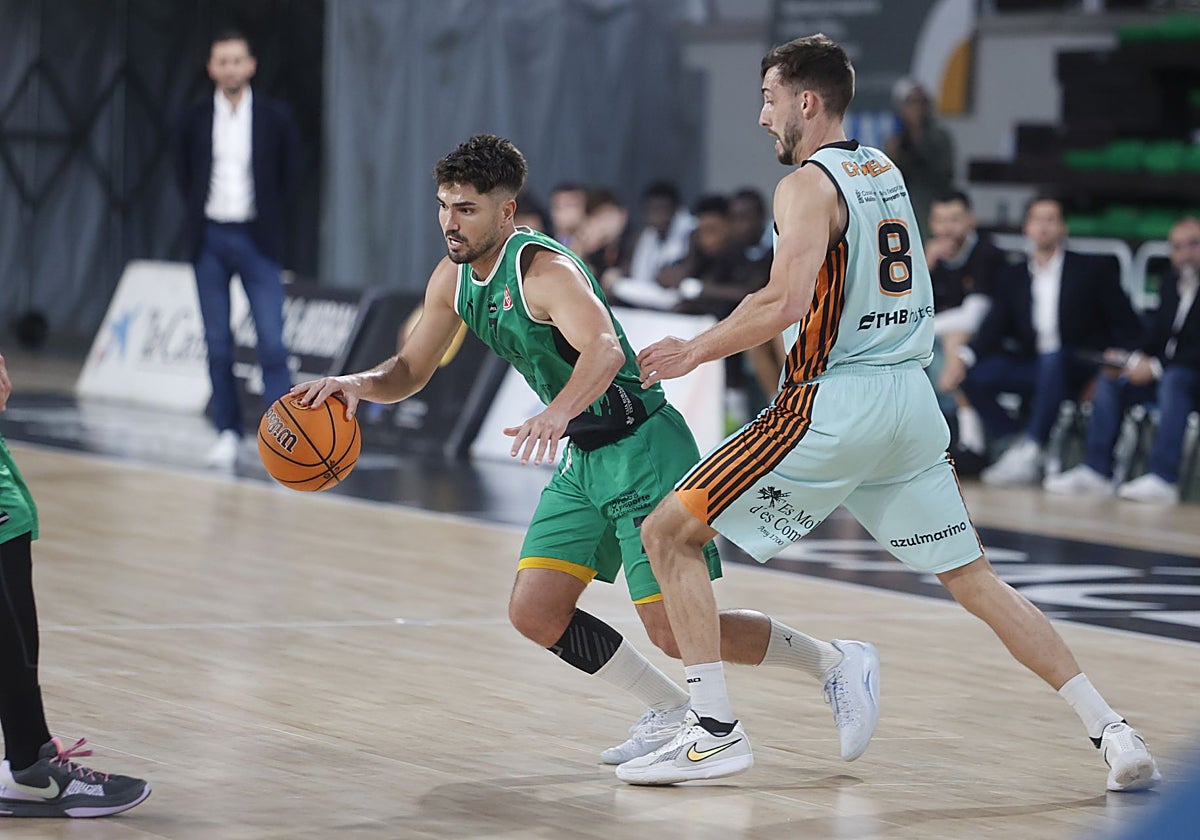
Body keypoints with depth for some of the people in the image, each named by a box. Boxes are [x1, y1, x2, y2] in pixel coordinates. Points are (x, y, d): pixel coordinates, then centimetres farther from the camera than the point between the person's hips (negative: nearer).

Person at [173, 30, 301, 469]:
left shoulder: (275, 117, -1)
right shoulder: (193, 120, 2)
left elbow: (289, 174, 8)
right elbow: (184, 175, 13)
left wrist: (265, 213, 10)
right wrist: (201, 214, 9)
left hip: (257, 240, -2)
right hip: (210, 239, 2)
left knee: (271, 341, -9)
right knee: (218, 342, 4)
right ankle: (228, 433, 11)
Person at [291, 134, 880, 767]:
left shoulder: (544, 270, -23)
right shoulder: (453, 279, 4)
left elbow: (606, 349, -41)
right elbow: (409, 371, 13)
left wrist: (558, 413, -59)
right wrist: (356, 384, -9)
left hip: (642, 448, -9)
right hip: (585, 457, 9)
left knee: (674, 631, -11)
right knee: (535, 613, -1)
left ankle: (834, 661, 9)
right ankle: (671, 713, 16)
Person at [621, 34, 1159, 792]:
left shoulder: (808, 185, -10)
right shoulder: (885, 171, 15)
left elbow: (785, 304, -22)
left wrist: (695, 352, -10)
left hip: (835, 403, -8)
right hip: (912, 396, 8)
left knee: (670, 534, 0)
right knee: (974, 580, 13)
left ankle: (715, 732, -6)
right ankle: (1114, 734, 5)